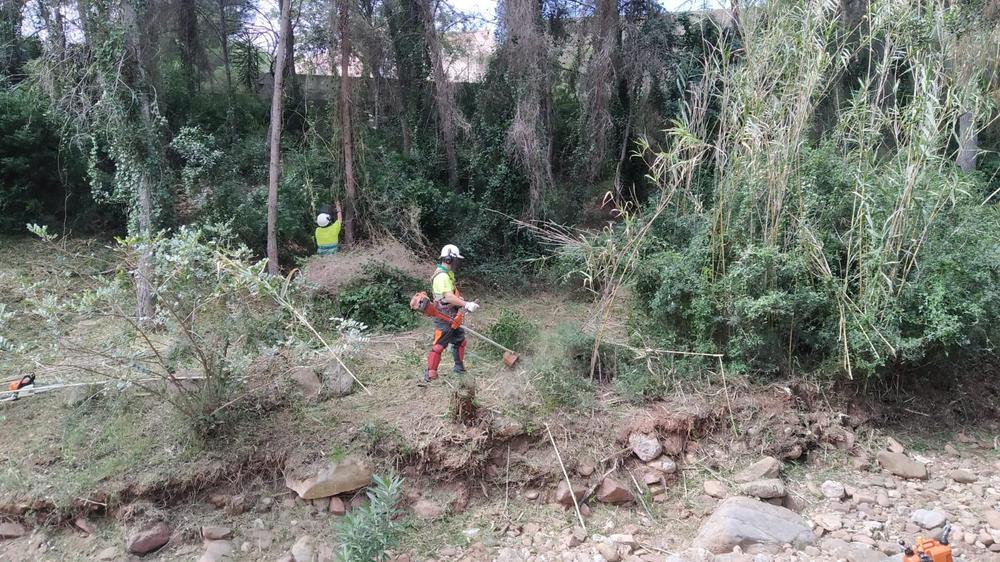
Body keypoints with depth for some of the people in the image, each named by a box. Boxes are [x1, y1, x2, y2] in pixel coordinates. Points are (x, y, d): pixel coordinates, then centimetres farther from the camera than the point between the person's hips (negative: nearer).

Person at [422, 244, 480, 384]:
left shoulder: (448, 274, 12)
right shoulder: (442, 276, -21)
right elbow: (449, 297, -30)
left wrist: (464, 302, 5)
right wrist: (466, 304, -29)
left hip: (452, 317, 10)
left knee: (460, 341, 18)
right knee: (439, 345, -6)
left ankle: (460, 368, 31)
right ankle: (429, 375, -1)